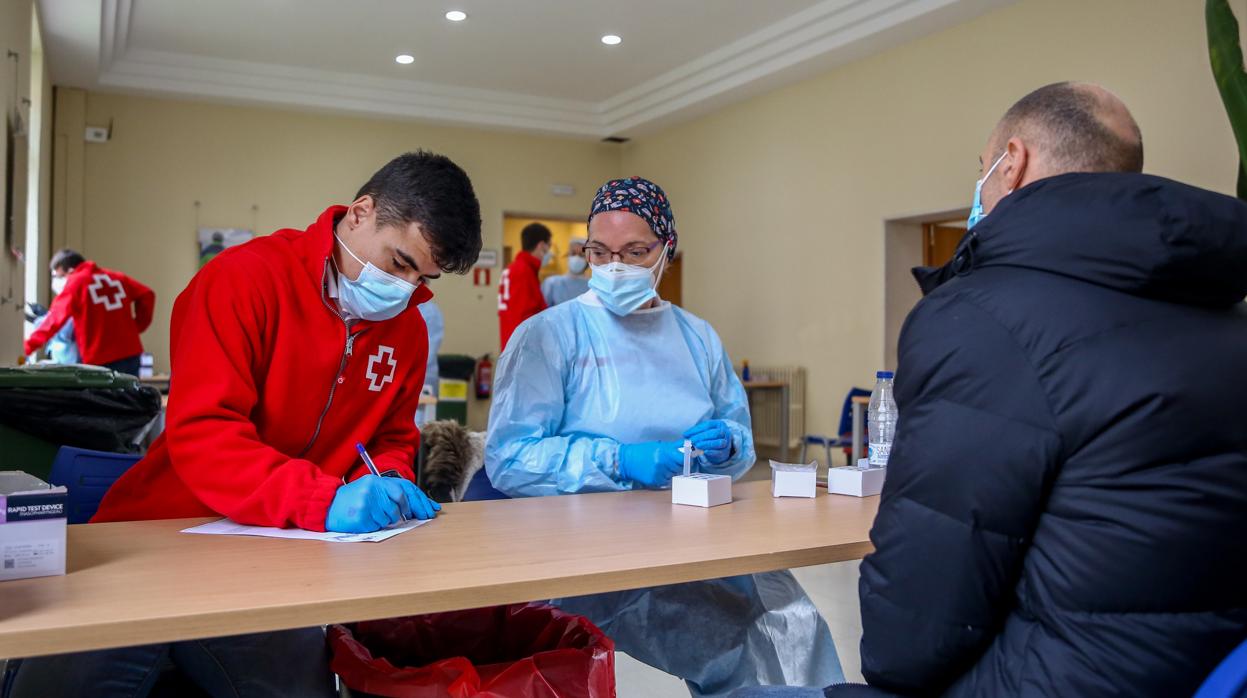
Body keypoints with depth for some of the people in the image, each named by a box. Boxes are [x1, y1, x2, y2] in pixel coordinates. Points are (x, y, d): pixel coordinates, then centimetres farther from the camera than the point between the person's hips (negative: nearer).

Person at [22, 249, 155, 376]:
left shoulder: (74, 283, -2)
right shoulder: (115, 277, 14)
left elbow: (55, 318, -7)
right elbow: (146, 295, 13)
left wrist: (28, 346, -3)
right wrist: (137, 327, 16)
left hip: (101, 361, -6)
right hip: (131, 354, 6)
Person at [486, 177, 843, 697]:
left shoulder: (698, 337, 14)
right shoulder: (548, 335, -1)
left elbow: (742, 439, 20)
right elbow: (507, 458, -10)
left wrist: (726, 445, -5)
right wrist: (621, 462, -19)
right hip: (586, 544, -4)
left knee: (797, 624, -21)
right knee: (742, 634, -25)